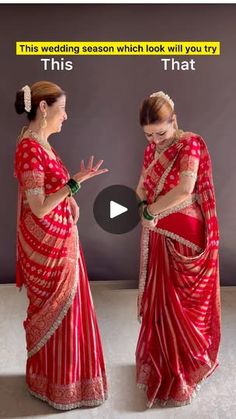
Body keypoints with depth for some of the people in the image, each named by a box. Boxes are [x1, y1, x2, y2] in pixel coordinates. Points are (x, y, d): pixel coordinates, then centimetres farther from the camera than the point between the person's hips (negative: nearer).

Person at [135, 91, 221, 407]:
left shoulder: (191, 143, -13)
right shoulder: (152, 149, 8)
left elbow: (185, 189, -27)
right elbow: (142, 188, 7)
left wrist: (149, 211, -18)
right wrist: (143, 208, -14)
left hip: (187, 238, -6)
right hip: (160, 237, 6)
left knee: (185, 303, 6)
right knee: (160, 300, 15)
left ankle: (182, 371, 26)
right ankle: (161, 363, 36)